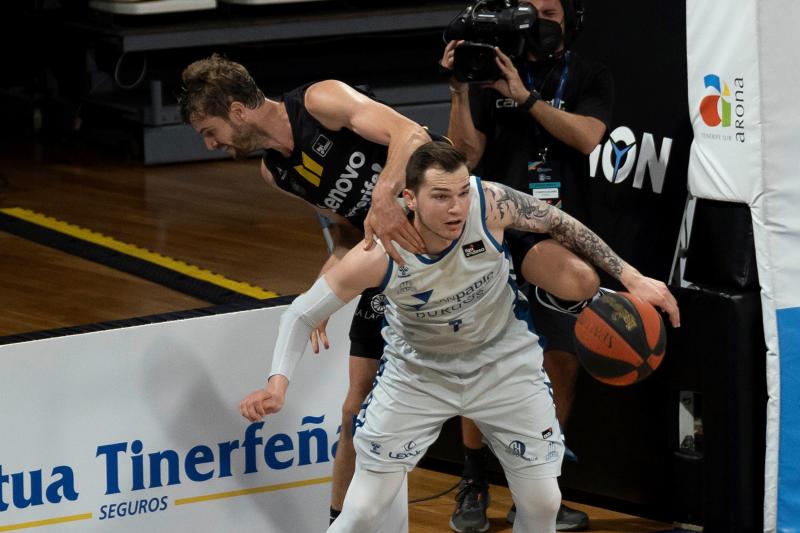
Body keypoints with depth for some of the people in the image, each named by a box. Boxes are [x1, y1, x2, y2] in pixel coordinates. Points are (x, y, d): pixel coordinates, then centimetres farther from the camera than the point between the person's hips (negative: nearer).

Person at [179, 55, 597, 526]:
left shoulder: (322, 100, -15)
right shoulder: (275, 172, 8)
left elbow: (411, 134, -29)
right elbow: (350, 234, 14)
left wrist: (384, 196, -45)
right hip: (394, 254, 7)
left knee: (576, 282, -29)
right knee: (359, 407, 7)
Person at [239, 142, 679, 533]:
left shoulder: (491, 204, -29)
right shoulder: (379, 257, -32)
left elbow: (559, 224, -8)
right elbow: (302, 313, -19)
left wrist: (630, 277, -6)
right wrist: (278, 381, -35)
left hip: (503, 363, 2)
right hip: (417, 373, -2)